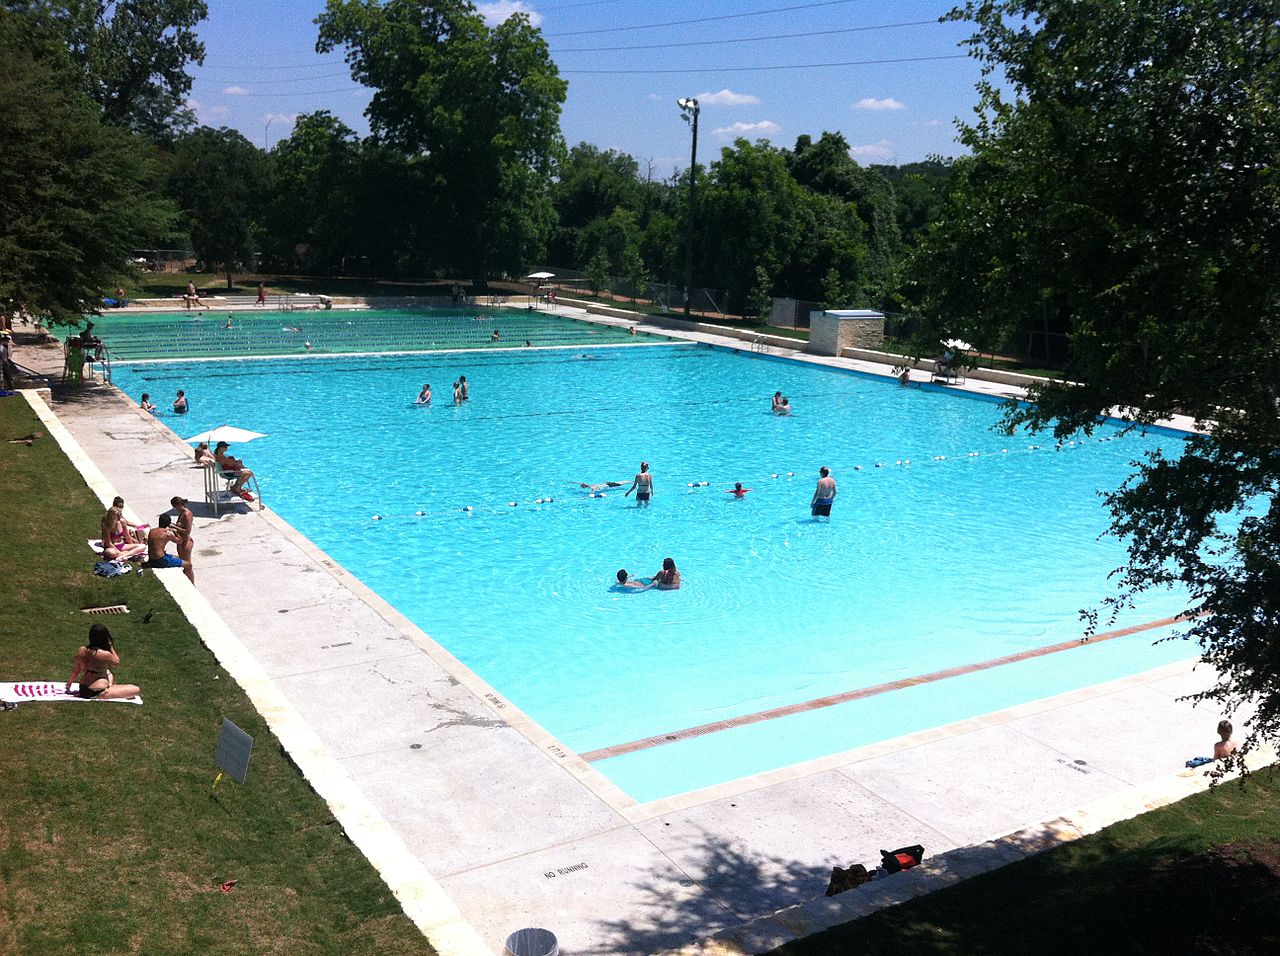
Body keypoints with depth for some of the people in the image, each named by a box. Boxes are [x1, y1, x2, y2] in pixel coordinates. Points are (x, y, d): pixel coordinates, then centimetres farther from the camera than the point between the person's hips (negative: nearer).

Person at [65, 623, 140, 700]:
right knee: (137, 689, -9)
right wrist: (111, 646, 1)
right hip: (99, 693, -8)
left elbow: (75, 672, 8)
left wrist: (68, 687, 24)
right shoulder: (105, 654, -19)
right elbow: (117, 662, 3)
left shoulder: (82, 650, -2)